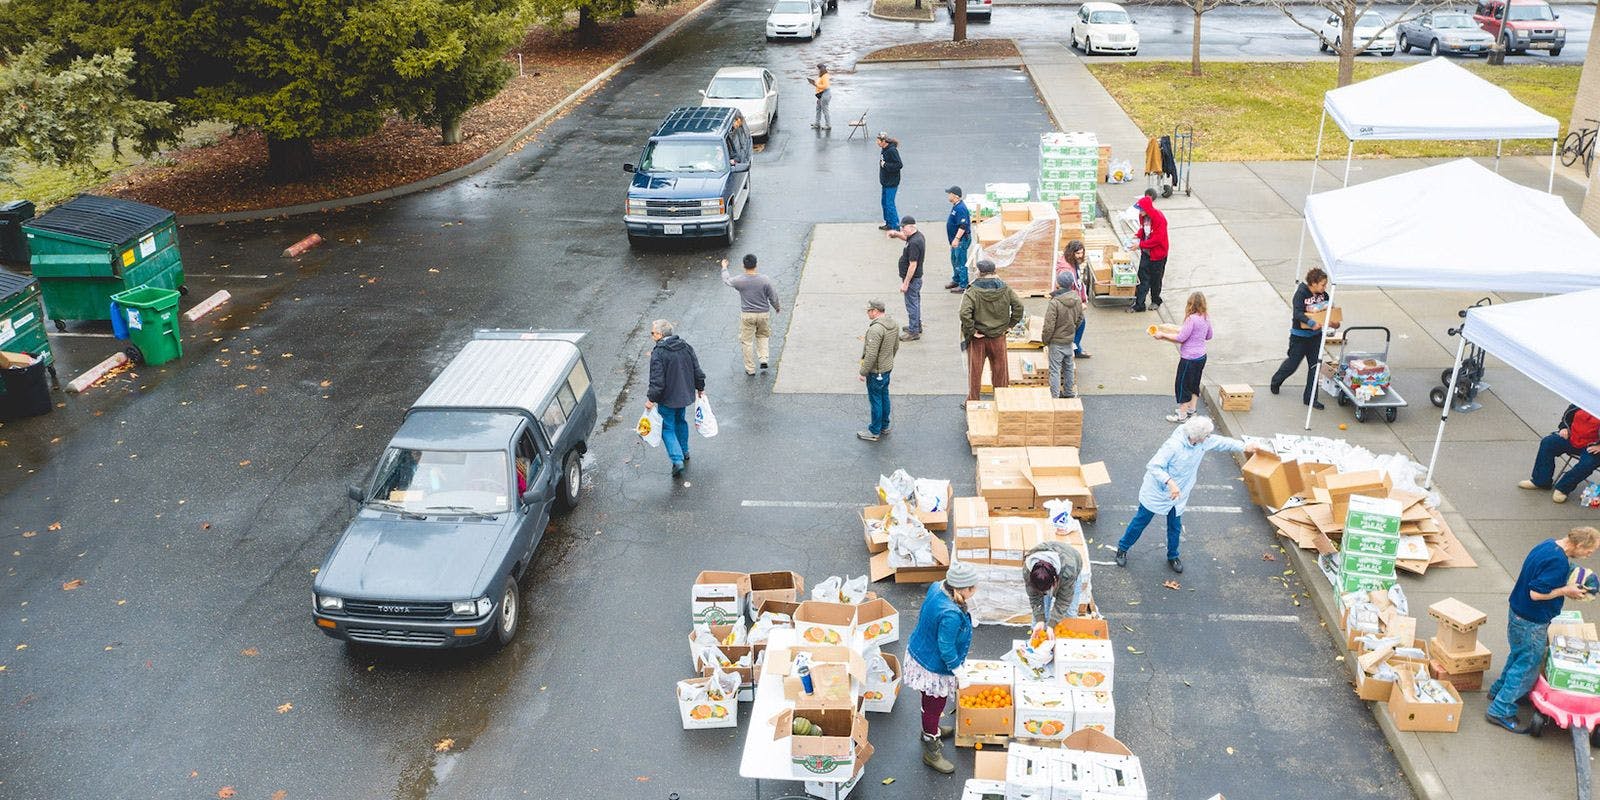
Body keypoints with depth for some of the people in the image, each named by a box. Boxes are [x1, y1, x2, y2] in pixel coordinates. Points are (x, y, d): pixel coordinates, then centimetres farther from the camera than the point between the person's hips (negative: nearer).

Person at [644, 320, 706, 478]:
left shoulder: (658, 353, -21)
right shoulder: (686, 346, 0)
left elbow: (657, 381, -22)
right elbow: (697, 370, 7)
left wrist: (651, 399, -12)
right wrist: (700, 388, 19)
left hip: (668, 398, -7)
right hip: (685, 394, 7)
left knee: (668, 428, 3)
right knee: (680, 421, 27)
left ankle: (677, 460, -9)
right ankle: (684, 452, 39)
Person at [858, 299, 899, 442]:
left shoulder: (876, 329, -29)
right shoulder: (893, 324, 1)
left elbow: (871, 355, -28)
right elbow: (896, 346, 13)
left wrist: (863, 373, -18)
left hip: (876, 371, -9)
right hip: (888, 367, 9)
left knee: (875, 400, 4)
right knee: (884, 397, 21)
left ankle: (874, 432, 16)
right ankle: (884, 426, 35)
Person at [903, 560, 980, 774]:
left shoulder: (936, 588, -12)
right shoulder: (951, 615, -38)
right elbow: (946, 649, -28)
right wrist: (959, 670, -13)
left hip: (919, 652, 9)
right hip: (933, 668, -9)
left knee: (931, 703, 32)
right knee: (934, 705, 13)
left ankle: (931, 730, 56)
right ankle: (931, 751, 33)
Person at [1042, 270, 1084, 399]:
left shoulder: (1054, 303, -26)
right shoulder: (1077, 300, -5)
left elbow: (1049, 326, -21)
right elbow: (1080, 319, 9)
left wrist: (1046, 341, -5)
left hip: (1056, 343, -6)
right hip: (1069, 341, 6)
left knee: (1055, 370, 2)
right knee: (1069, 368, 21)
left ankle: (1054, 397, 5)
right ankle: (1069, 392, 34)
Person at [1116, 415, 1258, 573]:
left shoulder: (1204, 442, -12)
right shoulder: (1173, 446, -34)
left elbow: (1222, 442, 7)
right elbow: (1153, 466, -35)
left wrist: (1245, 447, 9)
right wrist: (1170, 482, -46)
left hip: (1178, 495, 6)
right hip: (1157, 492, -6)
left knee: (1175, 527, 18)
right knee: (1140, 521, 11)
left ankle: (1172, 556, 40)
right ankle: (1122, 549, 30)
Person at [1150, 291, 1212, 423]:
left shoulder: (1191, 319, -24)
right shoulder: (1206, 318, 1)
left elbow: (1181, 338, -19)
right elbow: (1208, 336, 13)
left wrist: (1163, 335, -11)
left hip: (1189, 358, -8)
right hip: (1201, 356, 8)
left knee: (1182, 384, 6)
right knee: (1194, 383, 21)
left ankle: (1182, 414, 14)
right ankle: (1191, 410, 33)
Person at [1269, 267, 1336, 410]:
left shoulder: (1322, 294, -2)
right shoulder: (1301, 294, -21)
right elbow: (1297, 314, -33)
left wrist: (1334, 321, -5)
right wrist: (1312, 323, -47)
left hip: (1316, 335, 6)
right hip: (1299, 335, -5)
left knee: (1314, 365, 4)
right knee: (1293, 363, 8)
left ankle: (1310, 398, 12)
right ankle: (1276, 382, 39)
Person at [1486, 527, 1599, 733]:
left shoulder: (1548, 545, 1)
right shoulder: (1558, 561, -29)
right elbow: (1536, 593, -30)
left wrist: (1566, 586, 4)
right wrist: (1566, 591, -17)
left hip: (1518, 613, 10)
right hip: (1532, 623, -10)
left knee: (1519, 656, 27)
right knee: (1528, 665, 3)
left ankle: (1499, 690, 43)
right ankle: (1501, 710, 9)